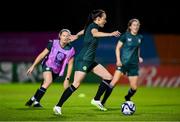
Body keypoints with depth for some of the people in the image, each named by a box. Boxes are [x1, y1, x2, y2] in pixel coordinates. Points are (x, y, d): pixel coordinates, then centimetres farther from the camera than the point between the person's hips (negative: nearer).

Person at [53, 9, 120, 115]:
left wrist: (76, 36, 58)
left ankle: (97, 100, 13)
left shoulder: (91, 26, 14)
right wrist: (110, 34, -53)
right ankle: (58, 106, -8)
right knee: (76, 84, -13)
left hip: (90, 61, 10)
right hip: (83, 60, -10)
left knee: (108, 77, 4)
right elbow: (95, 33, -39)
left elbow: (83, 31, 36)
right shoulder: (93, 26, -14)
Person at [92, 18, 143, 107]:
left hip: (134, 64, 4)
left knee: (134, 87, 0)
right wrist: (118, 60, -13)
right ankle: (103, 102, -15)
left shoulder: (140, 38, 9)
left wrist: (138, 57, 11)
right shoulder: (125, 36, -5)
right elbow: (118, 48, -2)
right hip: (123, 62, -4)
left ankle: (127, 98, 34)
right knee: (114, 81, -19)